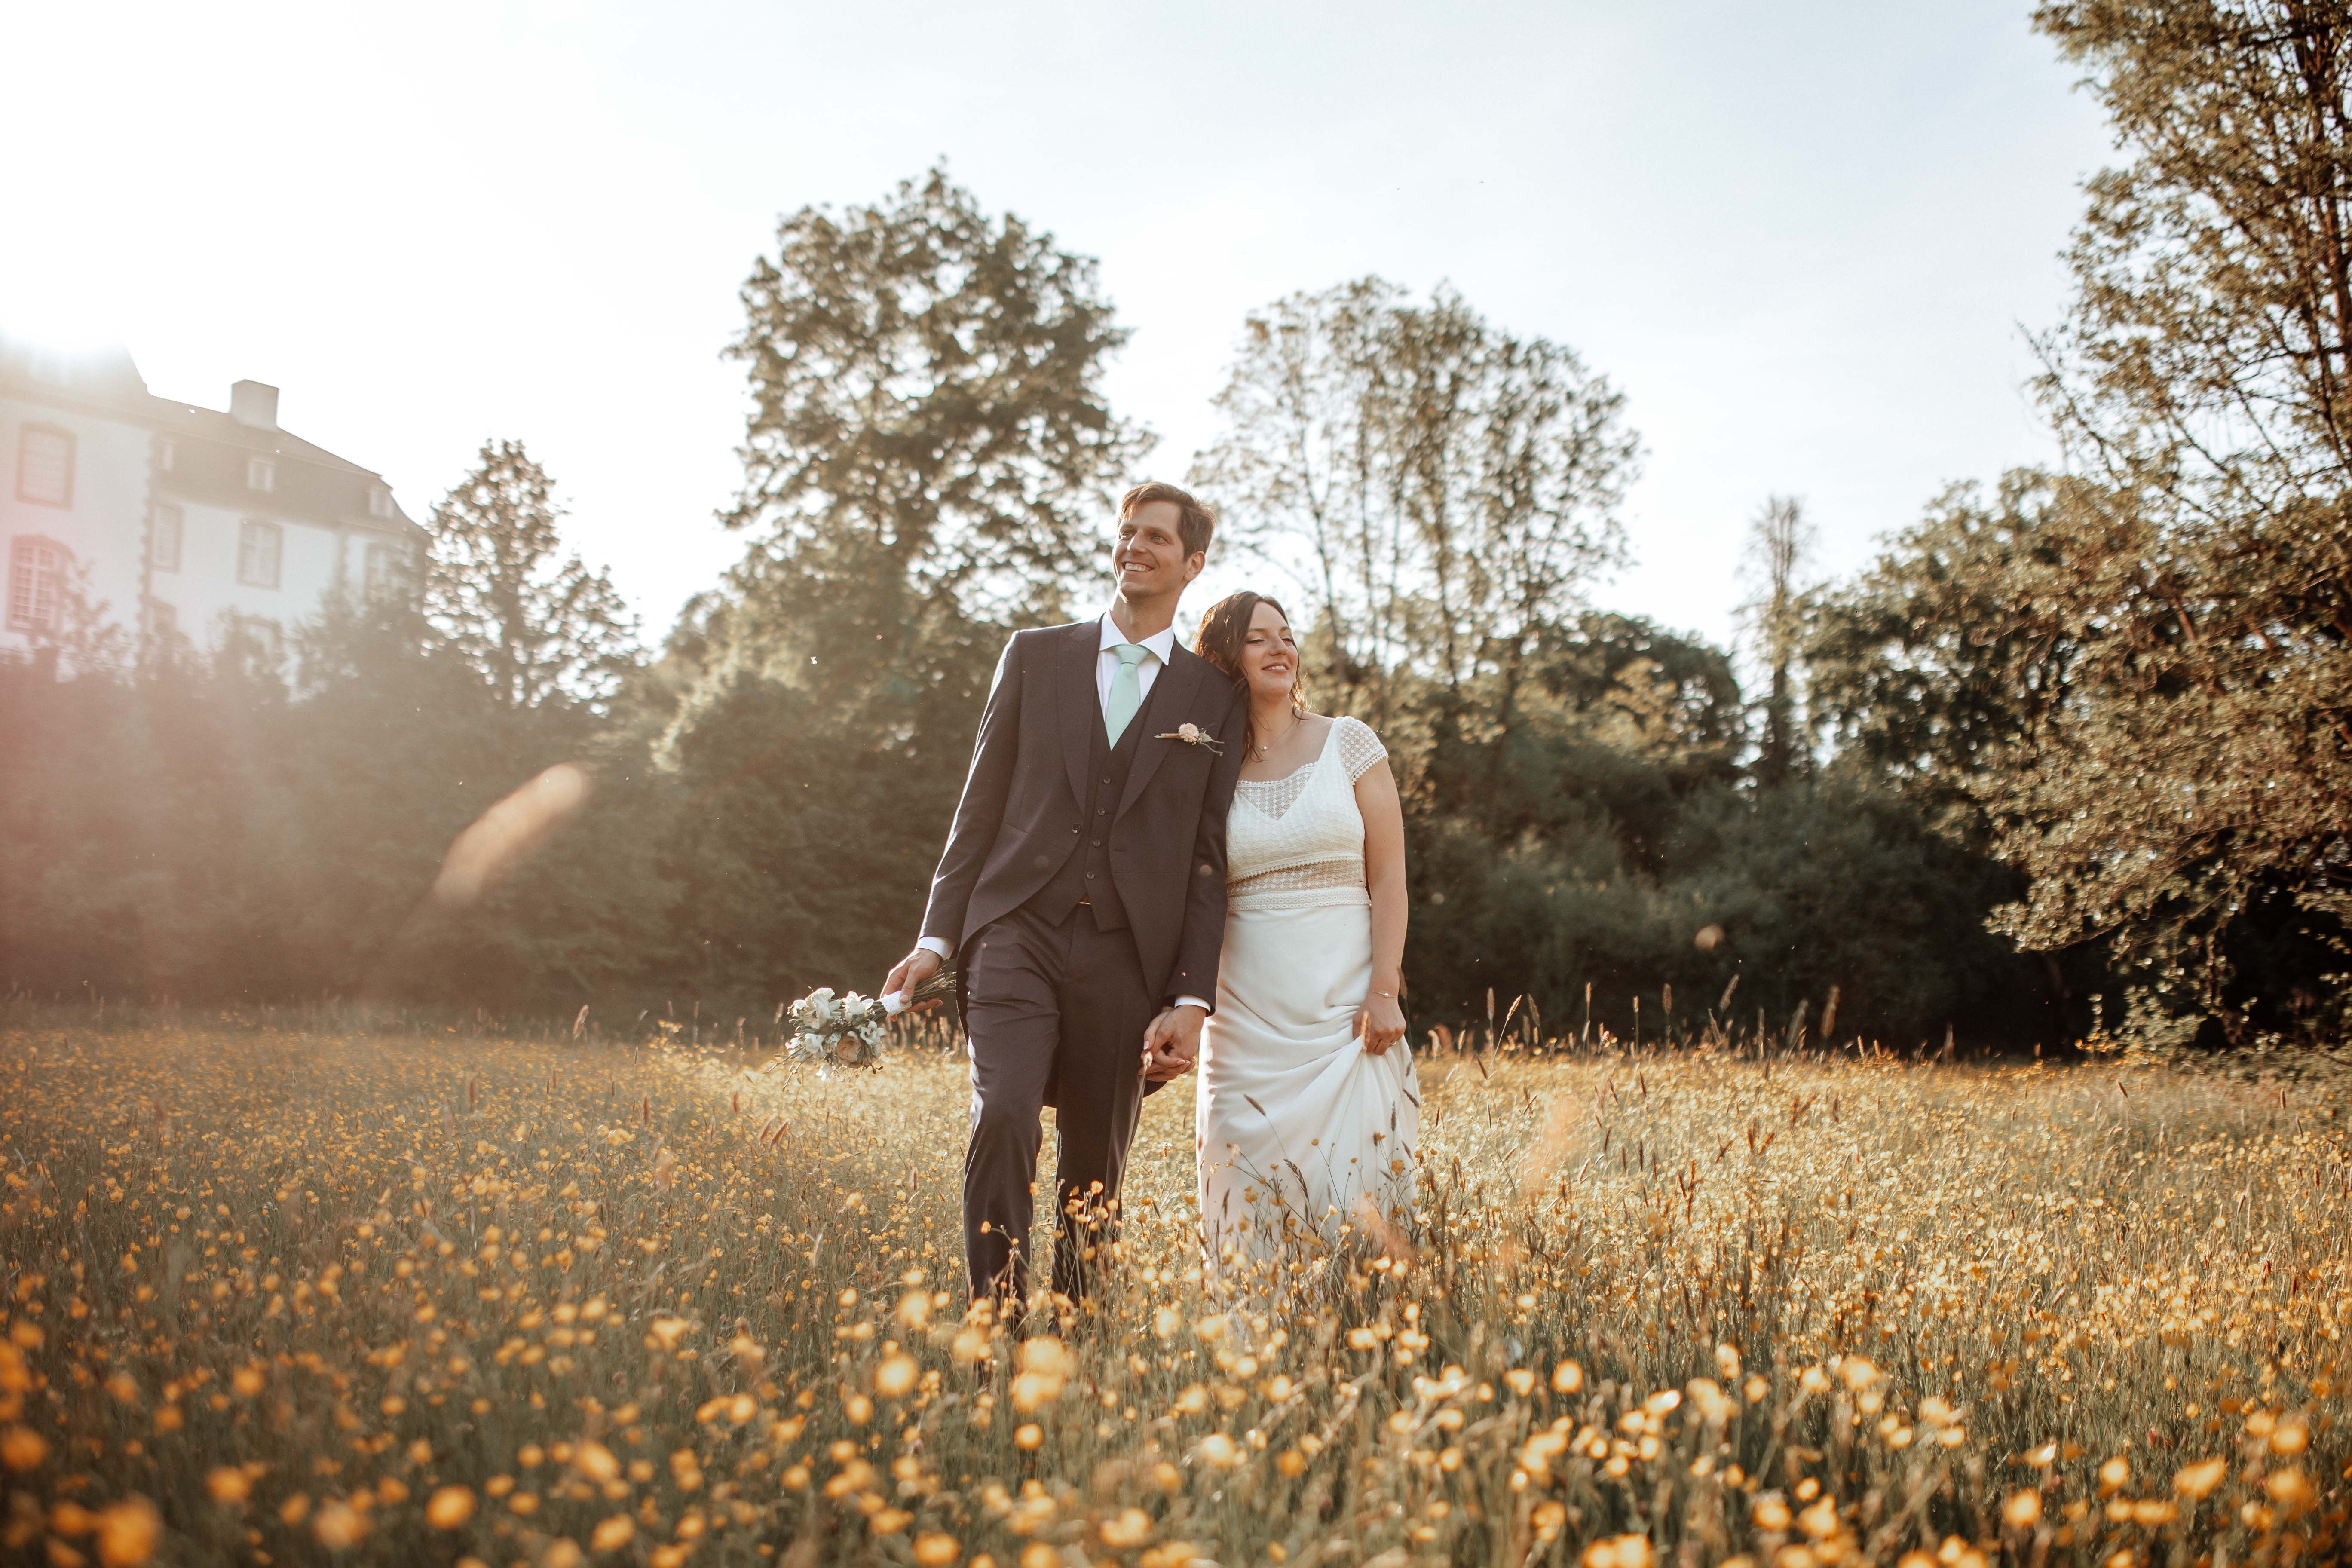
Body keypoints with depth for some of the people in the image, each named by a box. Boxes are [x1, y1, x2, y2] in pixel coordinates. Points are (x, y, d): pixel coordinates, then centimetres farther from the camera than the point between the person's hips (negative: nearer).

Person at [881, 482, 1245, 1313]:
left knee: (1097, 1171, 6)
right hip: (1020, 933, 0)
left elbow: (1209, 860, 6)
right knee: (1003, 1121, -21)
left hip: (1127, 957, 1)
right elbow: (982, 802, 11)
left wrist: (1191, 1001, -2)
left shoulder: (1214, 698, 9)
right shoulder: (1035, 655, 12)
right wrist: (938, 935, 5)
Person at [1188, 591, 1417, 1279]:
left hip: (1344, 1009, -1)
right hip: (1245, 1013, 1)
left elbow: (1388, 875, 2)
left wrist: (1384, 992, -7)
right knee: (1252, 1189, 0)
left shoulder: (1348, 743, 4)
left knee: (1349, 1186, -8)